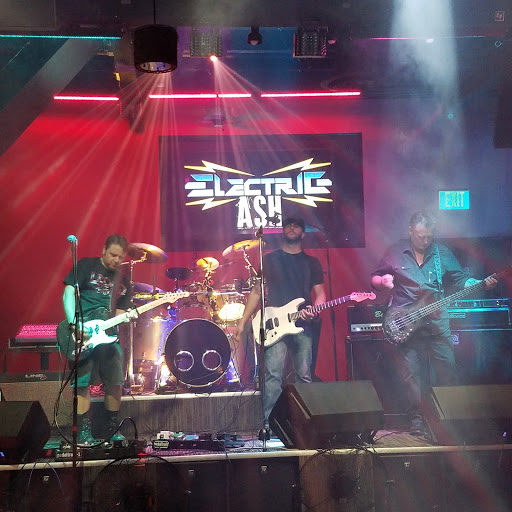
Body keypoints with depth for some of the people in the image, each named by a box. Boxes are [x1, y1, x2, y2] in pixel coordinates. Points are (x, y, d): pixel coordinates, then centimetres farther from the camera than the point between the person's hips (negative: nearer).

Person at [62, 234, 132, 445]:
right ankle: (84, 431, 6)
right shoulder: (87, 265, 1)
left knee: (115, 382, 2)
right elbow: (69, 293, -6)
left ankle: (113, 429, 16)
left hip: (108, 333, 4)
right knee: (82, 382, -4)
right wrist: (74, 323, -17)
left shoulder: (122, 280, 15)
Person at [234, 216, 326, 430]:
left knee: (304, 376, 1)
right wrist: (242, 322, 4)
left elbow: (320, 293, 11)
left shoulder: (311, 262, 15)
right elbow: (257, 291, 11)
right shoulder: (270, 259, 12)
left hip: (302, 326, 2)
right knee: (273, 374, -12)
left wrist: (314, 311, -12)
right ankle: (268, 423, -13)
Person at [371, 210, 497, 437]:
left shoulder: (442, 253, 7)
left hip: (436, 321, 1)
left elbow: (460, 280, 10)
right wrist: (383, 281, -13)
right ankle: (416, 418, 12)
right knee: (410, 373, 1)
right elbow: (374, 278, 9)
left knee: (448, 369, -1)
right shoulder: (395, 253, 3)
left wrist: (481, 284, -7)